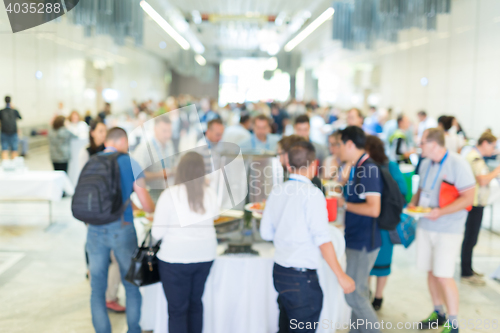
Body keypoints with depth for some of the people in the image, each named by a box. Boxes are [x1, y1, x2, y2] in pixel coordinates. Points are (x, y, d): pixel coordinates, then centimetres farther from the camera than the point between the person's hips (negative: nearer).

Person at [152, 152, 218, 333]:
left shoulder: (170, 194, -16)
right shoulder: (211, 194, -5)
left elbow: (157, 233, -12)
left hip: (175, 257, -4)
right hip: (205, 256, 4)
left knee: (177, 308, 6)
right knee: (196, 302, 19)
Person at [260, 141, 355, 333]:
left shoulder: (277, 191, 5)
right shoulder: (312, 194, -15)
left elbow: (266, 233, 11)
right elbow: (322, 239, -19)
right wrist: (341, 276, -14)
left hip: (279, 272, 7)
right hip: (301, 277, -7)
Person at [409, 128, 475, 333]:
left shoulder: (458, 164, -13)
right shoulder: (425, 164, 8)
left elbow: (468, 198, -15)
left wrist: (441, 212, -25)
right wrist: (413, 203, 0)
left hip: (448, 229, -6)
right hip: (425, 226, 7)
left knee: (444, 276, -7)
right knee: (431, 272, 13)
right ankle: (438, 313, 31)